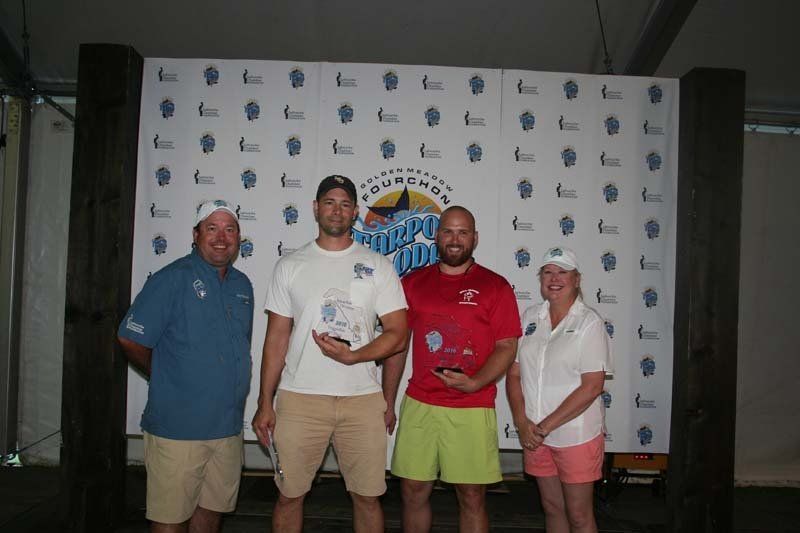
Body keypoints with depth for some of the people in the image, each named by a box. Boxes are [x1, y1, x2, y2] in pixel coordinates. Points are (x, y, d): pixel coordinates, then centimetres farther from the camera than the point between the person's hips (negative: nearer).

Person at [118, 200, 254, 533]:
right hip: (177, 427, -6)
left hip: (228, 426, 6)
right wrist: (166, 378, 0)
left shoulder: (242, 285, 11)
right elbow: (130, 340, -11)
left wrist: (229, 381, 12)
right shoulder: (172, 279, -11)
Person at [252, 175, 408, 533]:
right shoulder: (290, 266, 7)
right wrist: (265, 403, 4)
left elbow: (397, 334, 1)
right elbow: (277, 337, 7)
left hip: (362, 399, 0)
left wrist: (352, 356, -16)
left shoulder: (378, 266, 5)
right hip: (299, 398, 0)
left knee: (368, 497, 8)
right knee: (290, 495, 8)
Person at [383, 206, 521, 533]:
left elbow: (507, 346, -2)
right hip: (418, 406, 3)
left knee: (472, 497, 6)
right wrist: (388, 401, 10)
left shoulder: (495, 286, 1)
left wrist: (474, 383, -18)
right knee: (414, 492, 9)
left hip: (472, 409, -2)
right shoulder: (413, 282, 9)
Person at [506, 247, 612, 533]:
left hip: (577, 436, -4)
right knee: (552, 508, 17)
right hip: (534, 436, 4)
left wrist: (545, 426, -16)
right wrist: (523, 423, -8)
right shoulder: (530, 317, 5)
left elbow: (592, 387, -15)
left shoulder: (589, 322, -9)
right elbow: (513, 374, 5)